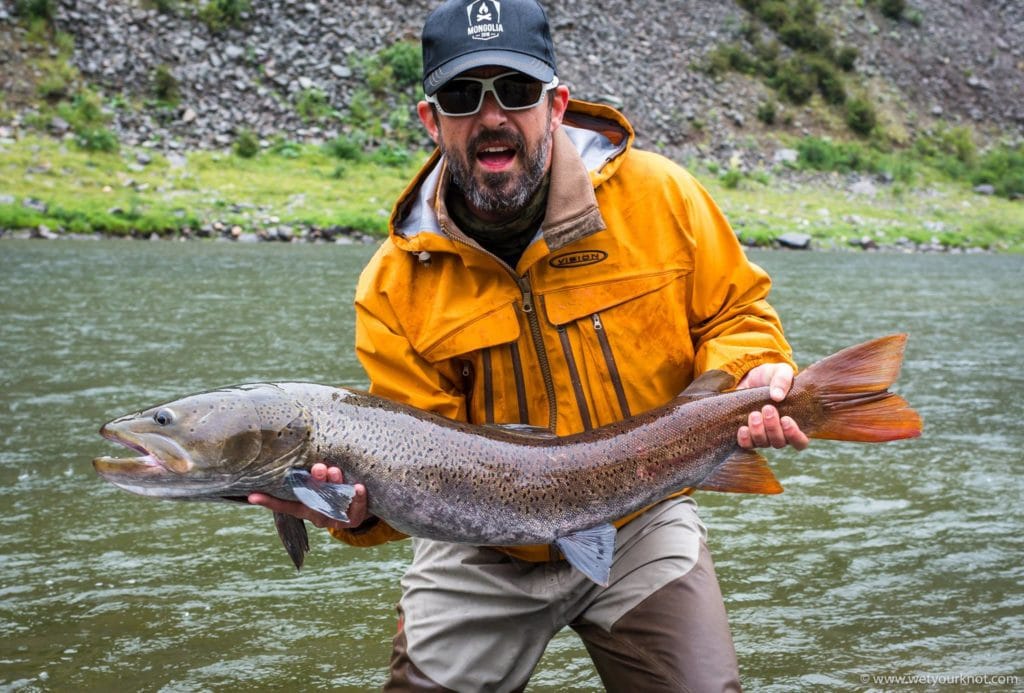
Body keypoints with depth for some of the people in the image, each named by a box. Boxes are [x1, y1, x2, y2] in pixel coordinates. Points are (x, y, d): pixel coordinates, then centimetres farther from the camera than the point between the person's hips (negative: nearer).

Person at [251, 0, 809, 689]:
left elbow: (734, 311, 1)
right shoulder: (396, 283, -11)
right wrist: (365, 509, -32)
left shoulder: (658, 195, -11)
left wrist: (752, 376, -20)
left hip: (641, 525, 0)